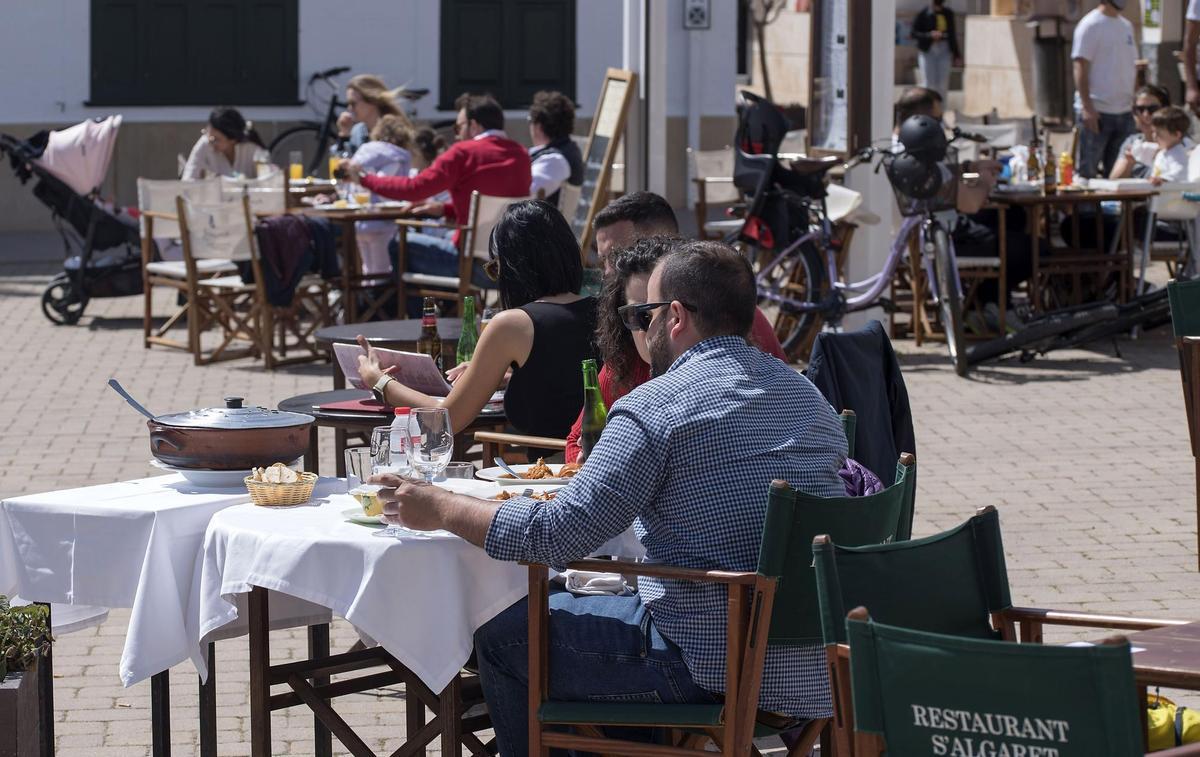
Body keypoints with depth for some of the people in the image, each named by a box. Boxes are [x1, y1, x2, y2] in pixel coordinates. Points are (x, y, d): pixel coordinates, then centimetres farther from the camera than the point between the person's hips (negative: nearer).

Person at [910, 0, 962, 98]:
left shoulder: (948, 14, 6)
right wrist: (930, 35, -20)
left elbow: (952, 35, 15)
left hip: (944, 50, 3)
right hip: (928, 51, -3)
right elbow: (914, 33, -4)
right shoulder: (923, 14, -5)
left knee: (943, 86, 0)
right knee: (928, 84, -6)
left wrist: (956, 55, 15)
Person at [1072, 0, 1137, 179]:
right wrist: (1087, 107, -20)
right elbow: (1080, 67, -14)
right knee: (1087, 173, -4)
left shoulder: (1126, 26, 14)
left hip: (1125, 111, 7)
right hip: (1097, 111, -7)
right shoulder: (1090, 25, -8)